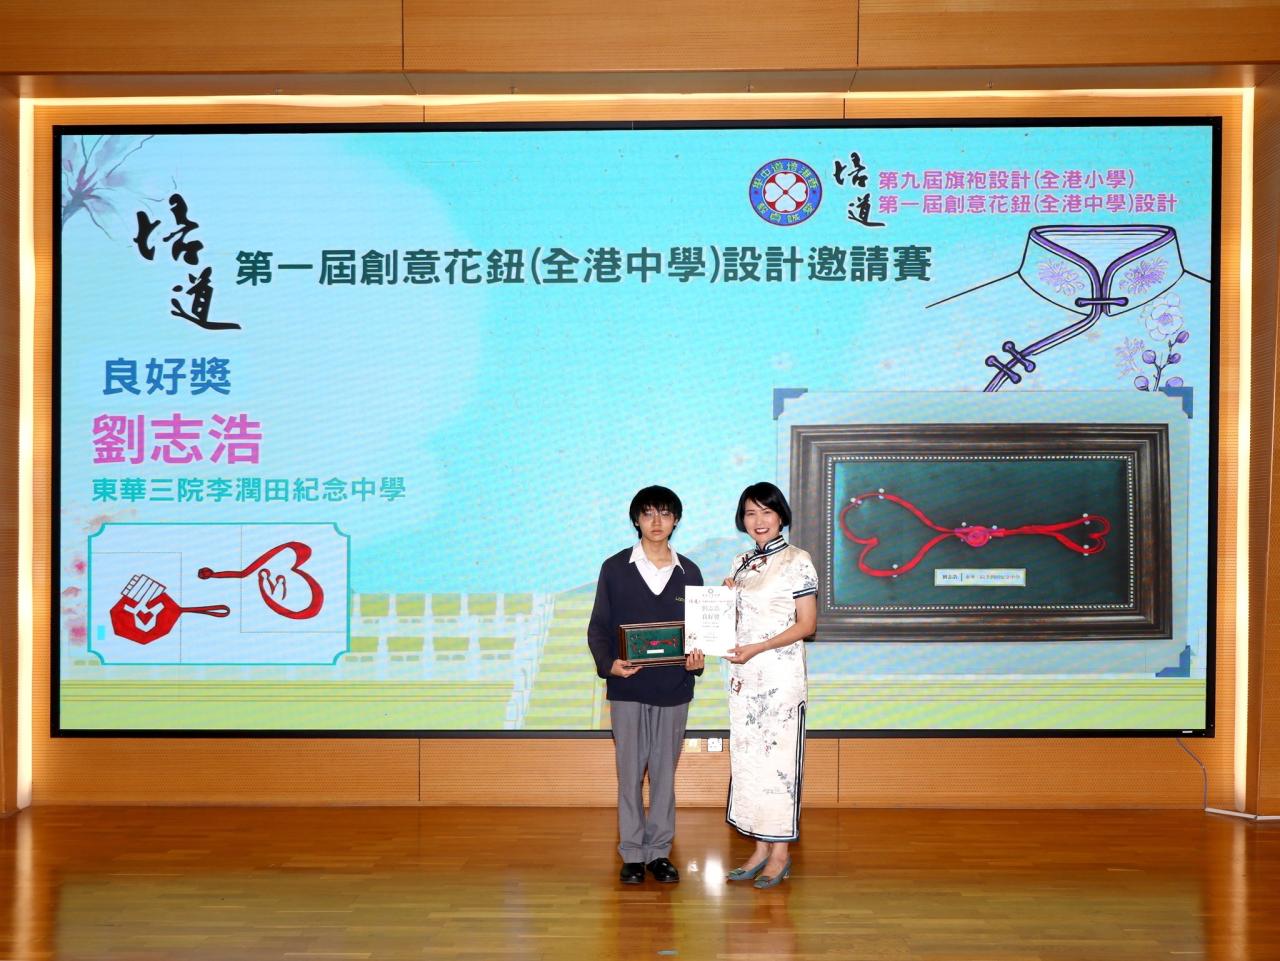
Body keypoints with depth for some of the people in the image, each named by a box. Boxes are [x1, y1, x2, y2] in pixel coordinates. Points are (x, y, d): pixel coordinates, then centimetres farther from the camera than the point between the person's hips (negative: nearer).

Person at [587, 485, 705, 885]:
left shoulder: (689, 572, 6)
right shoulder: (615, 569, 0)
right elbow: (598, 628, 1)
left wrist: (697, 658, -9)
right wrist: (608, 664, -16)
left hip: (674, 689, 2)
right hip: (628, 688, -1)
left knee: (664, 773, 8)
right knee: (630, 773, 3)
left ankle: (659, 851, 17)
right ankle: (632, 853, 13)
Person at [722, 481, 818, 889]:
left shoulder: (797, 561, -6)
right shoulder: (740, 563, 13)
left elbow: (806, 625, -11)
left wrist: (757, 648, -19)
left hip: (781, 675, -6)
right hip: (744, 676, 7)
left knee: (779, 758, -3)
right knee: (748, 758, 7)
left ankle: (781, 853, 6)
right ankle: (761, 849, 16)